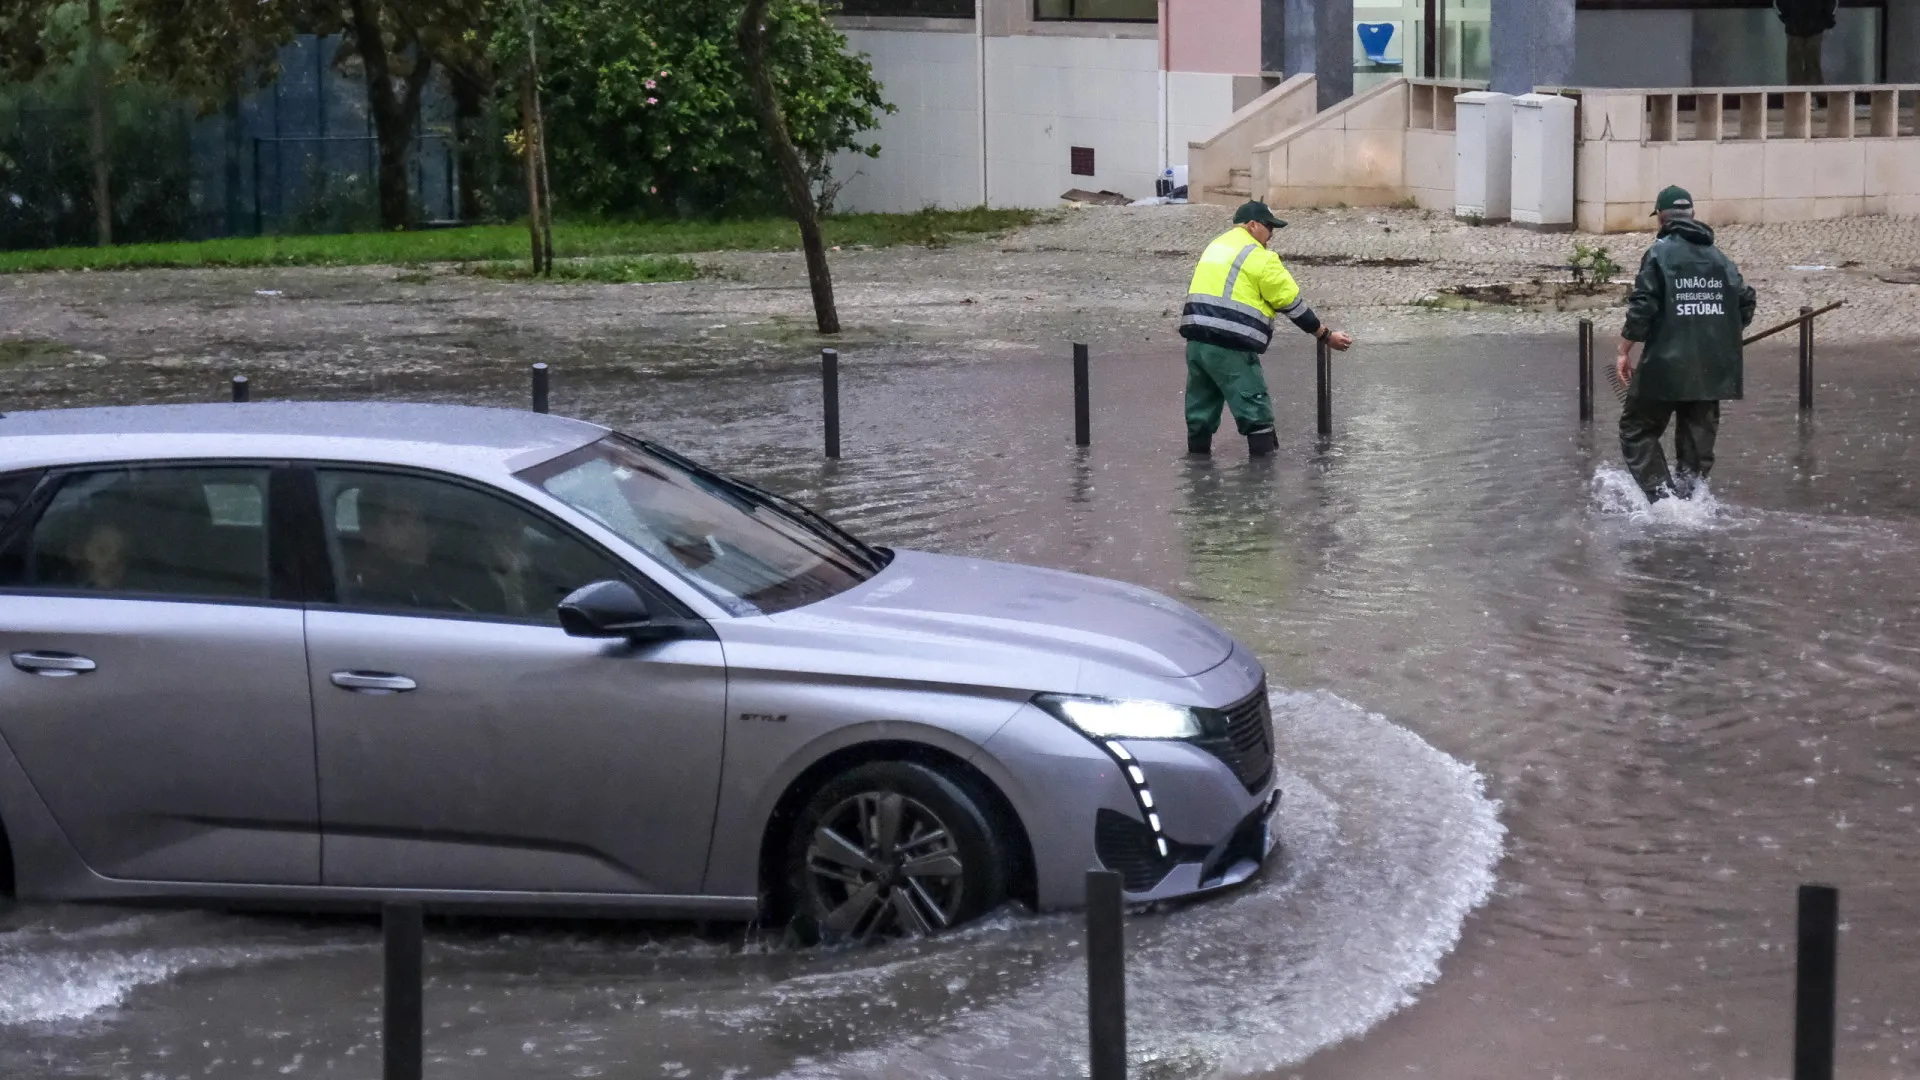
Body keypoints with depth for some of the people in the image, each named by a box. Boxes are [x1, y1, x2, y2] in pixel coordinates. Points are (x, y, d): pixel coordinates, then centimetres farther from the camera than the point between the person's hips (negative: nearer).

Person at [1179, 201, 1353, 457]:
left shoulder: (1215, 246, 22)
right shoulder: (1259, 257, -4)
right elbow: (1293, 303, -2)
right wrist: (1326, 335, 7)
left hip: (1196, 340, 8)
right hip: (1229, 348, -8)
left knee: (1201, 409, 16)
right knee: (1256, 411, -1)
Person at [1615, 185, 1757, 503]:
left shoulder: (1660, 253, -6)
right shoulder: (1719, 256, 10)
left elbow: (1642, 307, -12)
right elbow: (1745, 302, 11)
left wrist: (1624, 352, -4)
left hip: (1666, 366, -5)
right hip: (1713, 368, 5)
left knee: (1637, 430, 5)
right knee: (1697, 440, 14)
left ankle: (1662, 497, -11)